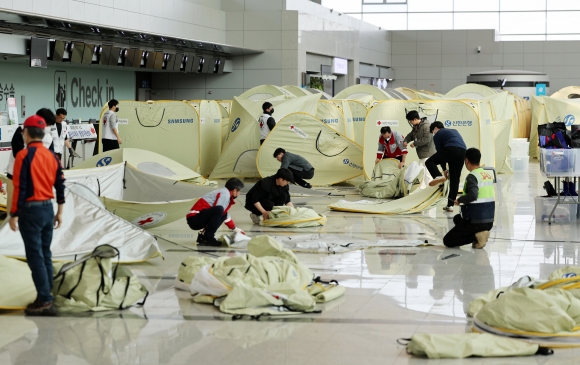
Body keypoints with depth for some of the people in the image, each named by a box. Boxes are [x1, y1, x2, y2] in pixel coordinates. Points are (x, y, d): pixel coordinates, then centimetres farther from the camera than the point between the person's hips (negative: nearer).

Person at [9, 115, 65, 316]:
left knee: (35, 256, -4)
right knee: (45, 254, 14)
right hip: (48, 209, 7)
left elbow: (20, 188, -17)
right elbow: (60, 185, 10)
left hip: (31, 210, -7)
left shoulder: (24, 155, -14)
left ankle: (45, 301, -6)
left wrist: (14, 215, -11)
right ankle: (45, 298, 19)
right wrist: (60, 212, 19)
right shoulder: (51, 156, 7)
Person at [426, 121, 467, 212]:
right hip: (463, 151, 6)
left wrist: (444, 169, 20)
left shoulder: (437, 135, 18)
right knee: (454, 179, 12)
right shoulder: (454, 131, 37)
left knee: (429, 162, 8)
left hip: (451, 150, -6)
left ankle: (438, 176, -20)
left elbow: (440, 151, 15)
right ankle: (450, 205, 12)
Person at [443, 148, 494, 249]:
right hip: (489, 221, 8)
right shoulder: (488, 175, 7)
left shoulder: (472, 176, -15)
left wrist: (459, 200, -12)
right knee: (457, 218, 33)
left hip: (475, 221, -8)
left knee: (447, 241, 6)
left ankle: (476, 236, -10)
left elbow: (472, 195, -32)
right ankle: (481, 232, 10)